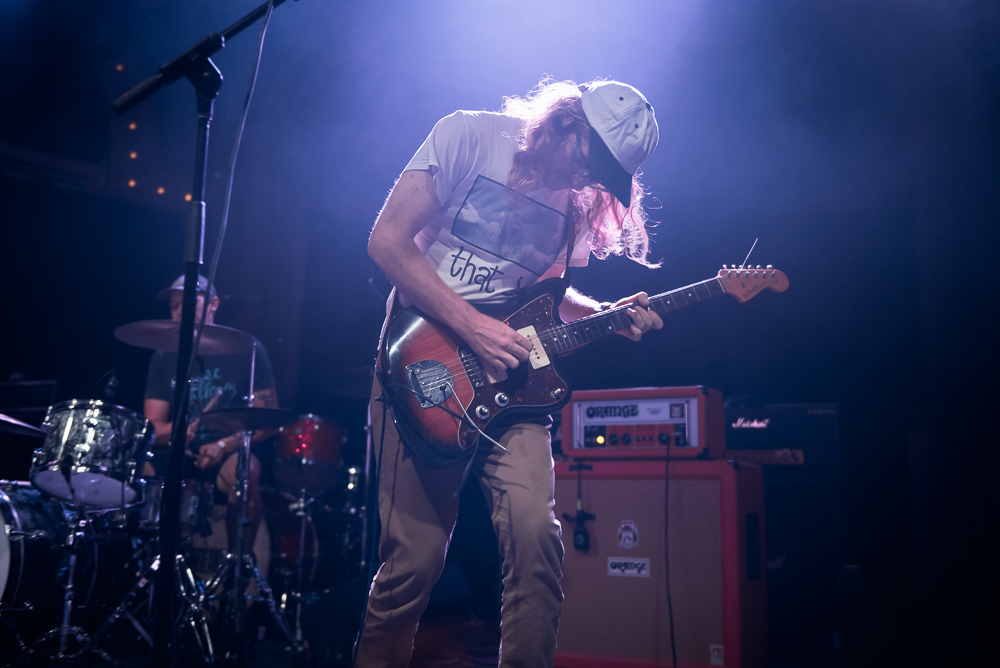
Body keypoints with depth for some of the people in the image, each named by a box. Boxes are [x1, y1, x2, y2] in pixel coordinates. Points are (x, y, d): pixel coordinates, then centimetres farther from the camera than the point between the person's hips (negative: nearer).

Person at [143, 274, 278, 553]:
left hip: (231, 454, -3)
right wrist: (177, 432, -21)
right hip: (178, 454, 3)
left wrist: (224, 444, -19)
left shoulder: (246, 350, -3)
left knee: (245, 470, -35)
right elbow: (153, 427, 3)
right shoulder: (164, 357, 7)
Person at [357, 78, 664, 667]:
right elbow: (387, 241, -12)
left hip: (507, 379, 4)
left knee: (536, 534, -14)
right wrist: (472, 326, -17)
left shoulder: (580, 199, 10)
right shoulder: (469, 136, -6)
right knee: (416, 556, -2)